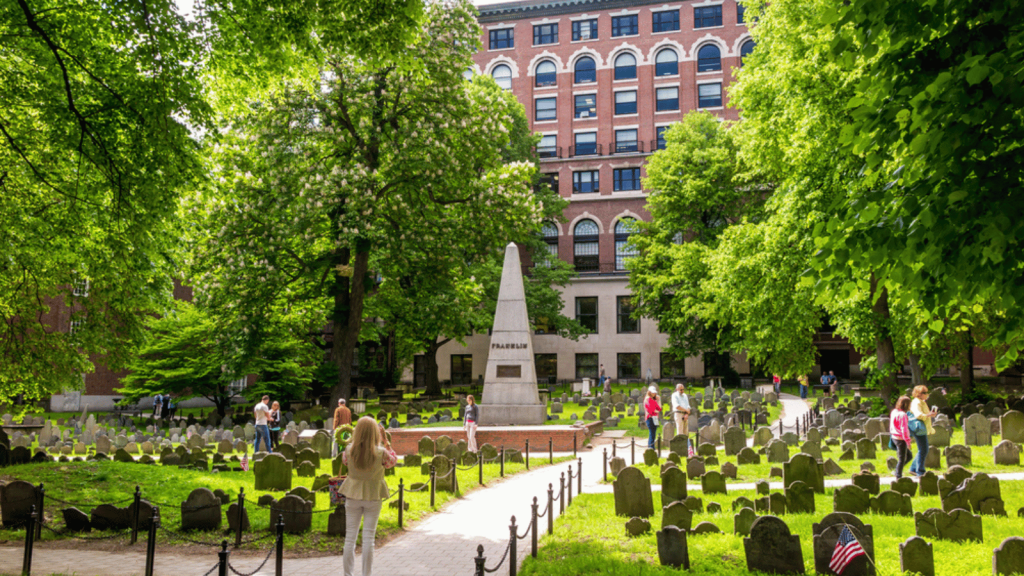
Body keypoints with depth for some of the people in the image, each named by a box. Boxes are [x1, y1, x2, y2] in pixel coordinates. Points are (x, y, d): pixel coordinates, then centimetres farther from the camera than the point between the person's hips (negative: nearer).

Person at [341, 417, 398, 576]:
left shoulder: (350, 450, -13)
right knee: (368, 538, 7)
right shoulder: (381, 453, -17)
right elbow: (393, 461, 4)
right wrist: (386, 442, 3)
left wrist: (353, 441, 8)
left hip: (353, 495, 1)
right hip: (373, 497, -1)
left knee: (350, 537, 10)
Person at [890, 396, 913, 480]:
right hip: (901, 439, -9)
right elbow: (904, 429, -22)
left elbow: (891, 426, 17)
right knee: (902, 459, 3)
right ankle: (898, 476, 10)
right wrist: (908, 441, -19)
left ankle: (897, 470, 17)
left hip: (894, 437, 9)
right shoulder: (903, 415, -19)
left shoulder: (894, 412, 9)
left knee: (908, 456, 19)